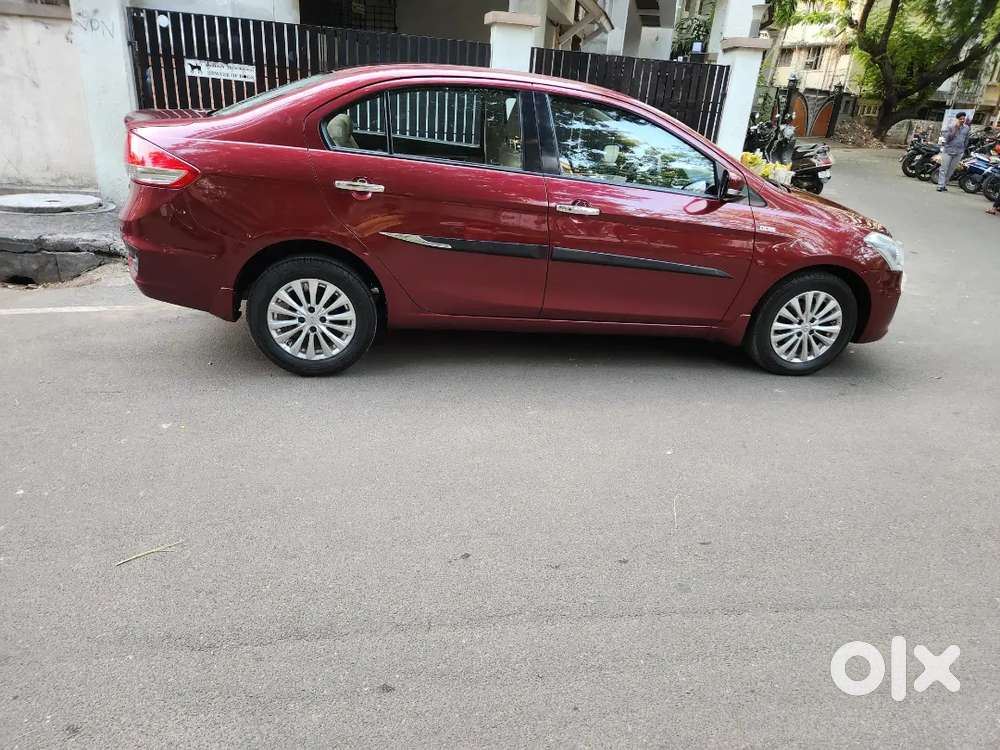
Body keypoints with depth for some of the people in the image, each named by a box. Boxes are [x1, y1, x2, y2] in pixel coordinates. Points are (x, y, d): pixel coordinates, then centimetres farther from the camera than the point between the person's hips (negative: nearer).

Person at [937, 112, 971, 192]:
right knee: (944, 169, -6)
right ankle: (940, 186, -7)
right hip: (948, 151, -4)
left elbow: (966, 140, 16)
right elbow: (948, 138, -15)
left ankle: (944, 184, 14)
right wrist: (955, 128, -21)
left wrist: (963, 150, 18)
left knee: (951, 170, 7)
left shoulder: (967, 128, 6)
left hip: (958, 153, 4)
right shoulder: (951, 127, -5)